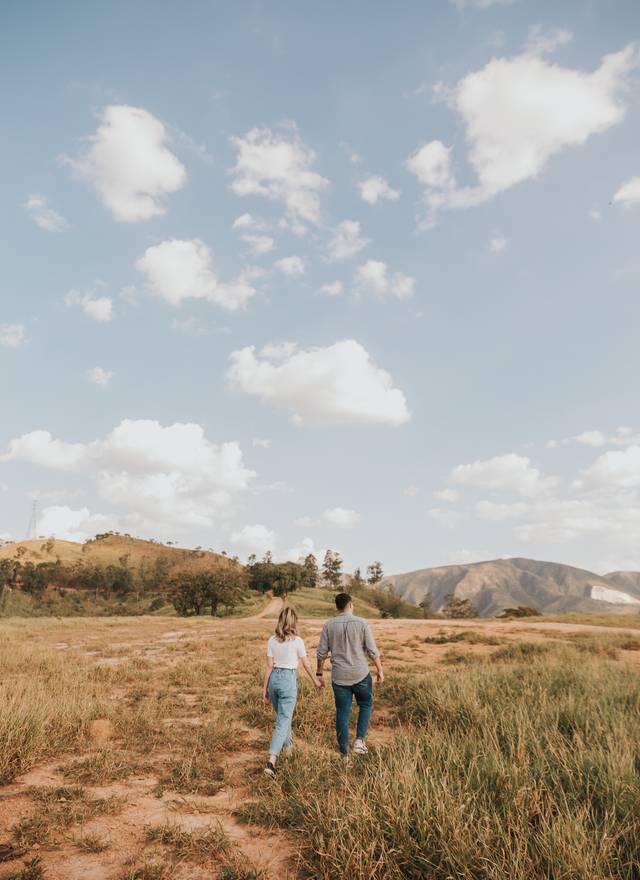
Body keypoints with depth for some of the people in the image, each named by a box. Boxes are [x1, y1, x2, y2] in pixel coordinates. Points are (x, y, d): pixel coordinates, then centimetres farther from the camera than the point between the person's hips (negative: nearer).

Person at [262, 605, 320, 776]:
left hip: (274, 679, 4)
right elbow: (307, 665, 0)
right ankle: (271, 761, -10)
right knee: (283, 721, 0)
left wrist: (265, 689, 10)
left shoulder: (272, 641, -1)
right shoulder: (297, 641, -10)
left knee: (282, 716, 25)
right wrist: (315, 681, 16)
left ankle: (288, 745, 46)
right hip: (289, 680, -4)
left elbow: (269, 667, 2)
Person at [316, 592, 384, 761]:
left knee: (342, 713, 12)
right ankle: (360, 739, 11)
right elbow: (372, 650, -8)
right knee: (366, 705, 22)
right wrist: (380, 670, 5)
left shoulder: (329, 625, -3)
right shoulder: (362, 623, -9)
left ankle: (344, 753, 18)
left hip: (339, 677, 2)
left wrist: (319, 673, 11)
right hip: (361, 674, -1)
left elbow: (321, 652, 0)